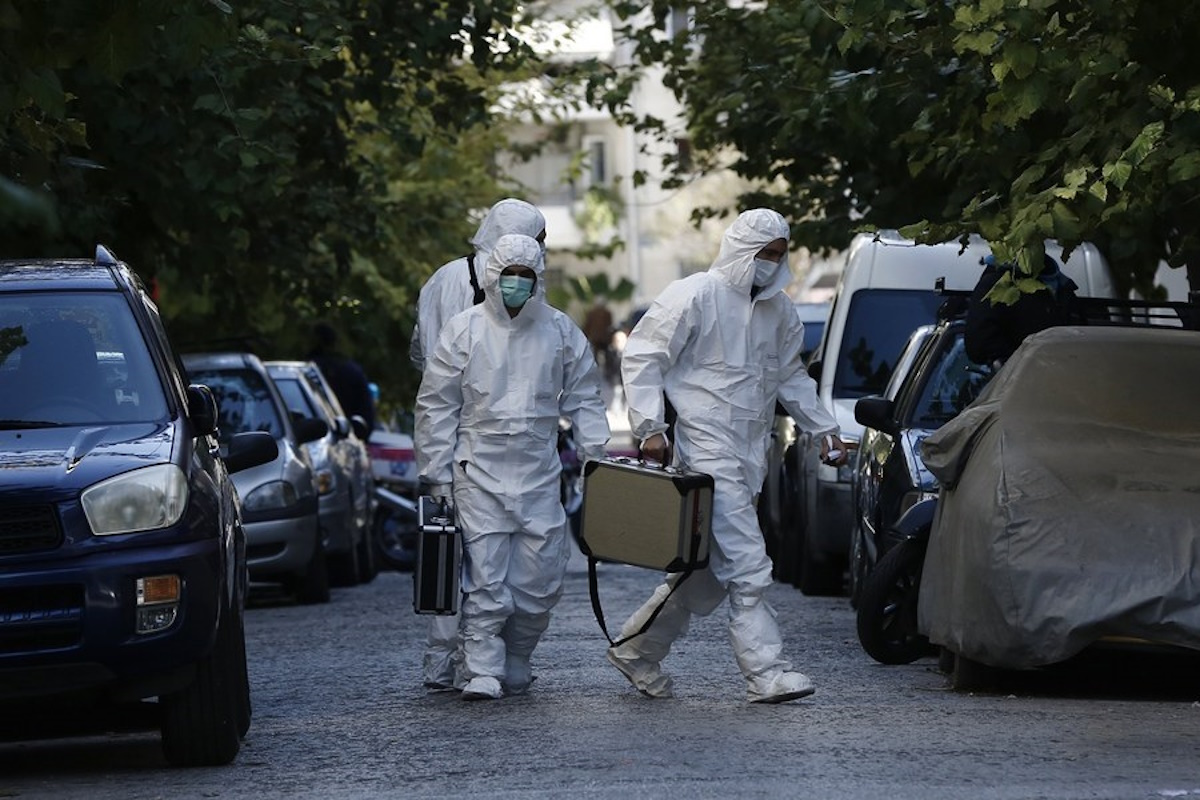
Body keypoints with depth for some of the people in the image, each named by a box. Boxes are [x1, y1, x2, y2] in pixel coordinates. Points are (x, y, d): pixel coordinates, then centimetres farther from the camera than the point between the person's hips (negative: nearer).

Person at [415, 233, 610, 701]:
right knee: (485, 580, -8)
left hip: (540, 475, 3)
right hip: (480, 474, -3)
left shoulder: (560, 332, 8)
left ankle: (515, 667, 18)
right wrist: (437, 476, 1)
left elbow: (584, 399, 16)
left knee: (539, 582, 2)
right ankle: (482, 674, -6)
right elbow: (436, 407, 3)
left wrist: (596, 457, 7)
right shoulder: (464, 330, 0)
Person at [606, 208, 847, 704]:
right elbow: (641, 355, -7)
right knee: (746, 564, -13)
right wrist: (650, 426, -15)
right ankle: (765, 672, -14)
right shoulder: (696, 296, -9)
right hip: (707, 448, -8)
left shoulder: (779, 310, 14)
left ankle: (638, 649, 24)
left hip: (749, 456, 8)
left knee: (713, 568, 11)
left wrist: (824, 430, 17)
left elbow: (791, 377, 26)